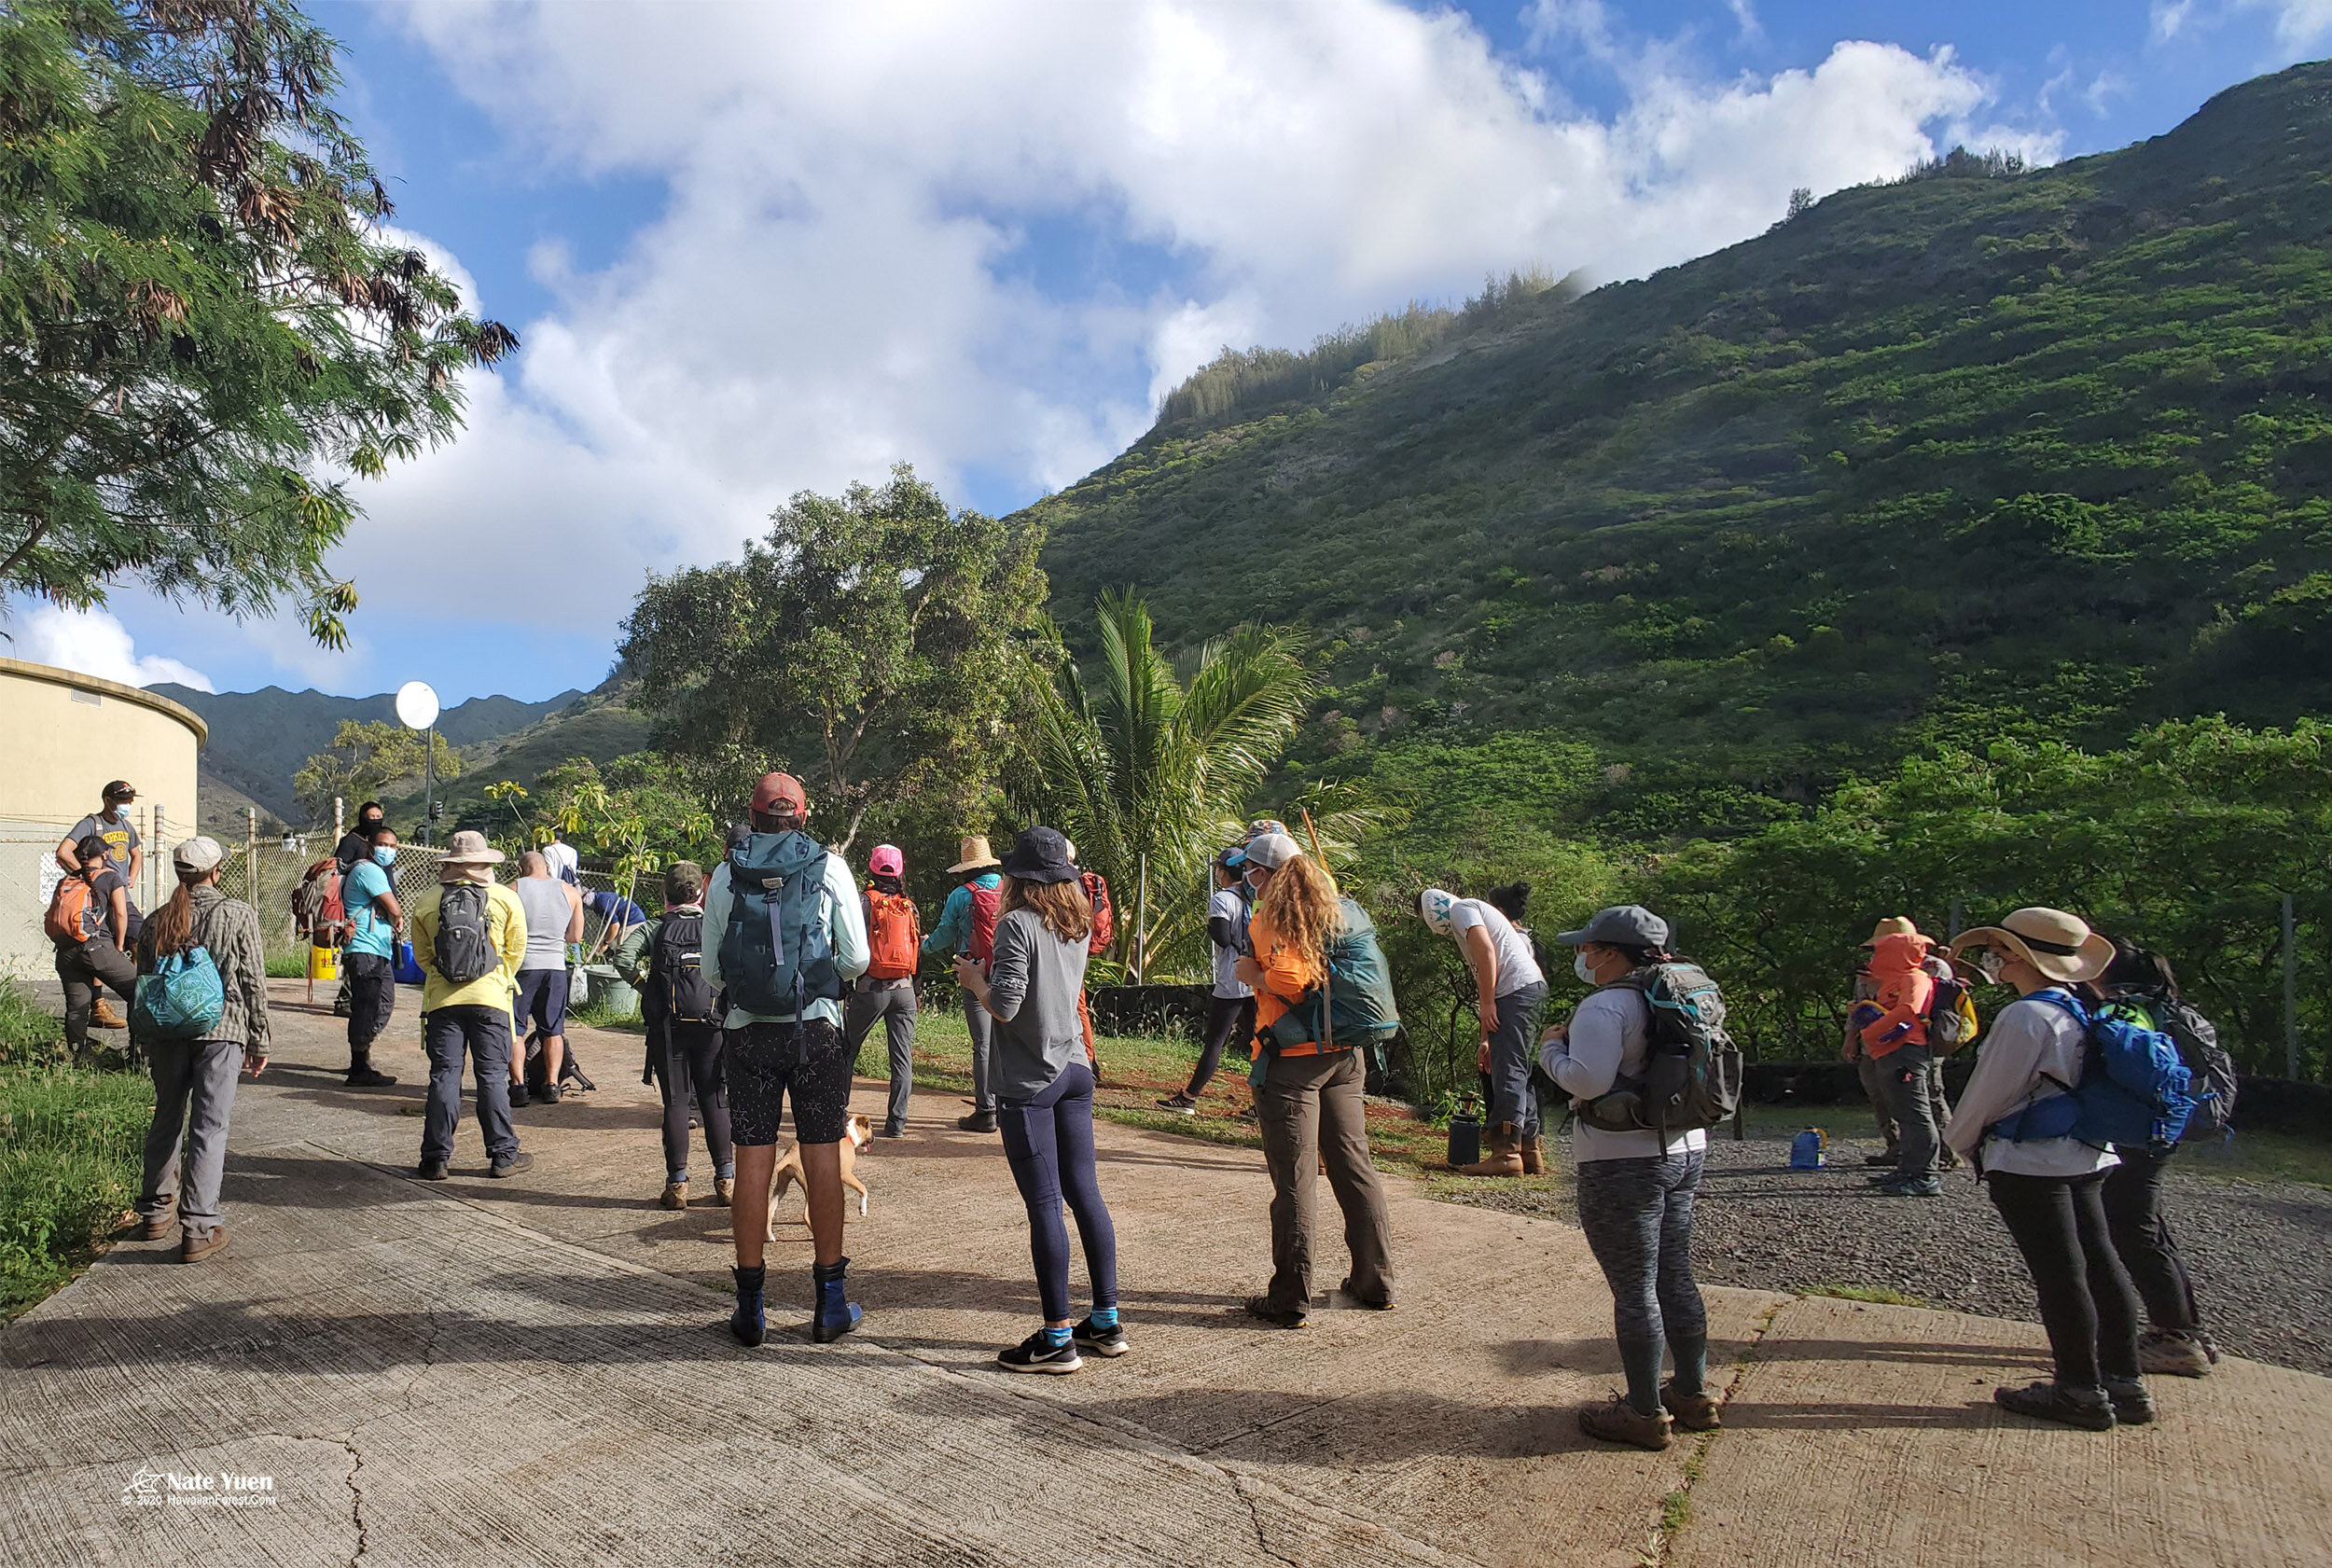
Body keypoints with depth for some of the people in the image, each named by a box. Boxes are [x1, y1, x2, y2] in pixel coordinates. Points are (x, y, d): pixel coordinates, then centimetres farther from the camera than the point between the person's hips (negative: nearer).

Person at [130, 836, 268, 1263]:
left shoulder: (158, 920, 5)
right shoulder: (238, 915, -6)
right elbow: (254, 982, -4)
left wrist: (147, 1040, 22)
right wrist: (258, 1041, 3)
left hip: (168, 1034, 4)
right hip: (221, 1031, -4)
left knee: (166, 1120, 19)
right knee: (208, 1127, -1)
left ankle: (156, 1211, 32)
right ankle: (198, 1229, -2)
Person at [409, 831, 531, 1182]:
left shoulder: (425, 902, 3)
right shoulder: (505, 899, -2)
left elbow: (422, 955, 12)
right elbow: (516, 950, 6)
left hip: (442, 999, 1)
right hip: (490, 998, -1)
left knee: (443, 1076, 6)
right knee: (492, 1076, 4)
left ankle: (436, 1158, 8)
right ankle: (503, 1155, 8)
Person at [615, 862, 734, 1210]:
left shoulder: (654, 928, 4)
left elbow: (624, 957, -12)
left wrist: (646, 985, 0)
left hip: (667, 1026, 0)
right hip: (712, 1024, 1)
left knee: (675, 1102, 5)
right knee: (715, 1101, 8)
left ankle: (677, 1183, 7)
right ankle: (726, 1179, 11)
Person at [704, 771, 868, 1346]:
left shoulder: (726, 873, 1)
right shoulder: (829, 867, -2)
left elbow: (711, 970, 4)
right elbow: (857, 959, -4)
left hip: (747, 1032, 1)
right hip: (816, 1028, -1)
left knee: (752, 1162, 7)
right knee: (822, 1157, 7)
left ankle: (750, 1305, 15)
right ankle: (831, 1302, 15)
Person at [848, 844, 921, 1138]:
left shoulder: (865, 901, -4)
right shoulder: (909, 907, 7)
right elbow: (919, 950, 9)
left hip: (871, 988, -3)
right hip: (904, 989, 3)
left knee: (847, 1050, 13)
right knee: (903, 1056, 5)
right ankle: (897, 1122, 3)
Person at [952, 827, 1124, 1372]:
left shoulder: (1017, 925, -14)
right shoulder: (1079, 925, 7)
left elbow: (1004, 1007, -19)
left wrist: (974, 978, -2)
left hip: (1029, 1082, -7)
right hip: (1076, 1070, 7)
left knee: (1044, 1205, -2)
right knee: (1085, 1193, 13)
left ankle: (1057, 1339, 5)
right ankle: (1107, 1322, 21)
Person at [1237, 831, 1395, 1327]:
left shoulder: (1267, 919, -10)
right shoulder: (1332, 911, 11)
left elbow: (1288, 979, -24)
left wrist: (1251, 974, -6)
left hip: (1291, 1058, -7)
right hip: (1344, 1056, 7)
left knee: (1294, 1180, -1)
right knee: (1354, 1166, 15)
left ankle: (1291, 1300, 6)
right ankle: (1375, 1282, 24)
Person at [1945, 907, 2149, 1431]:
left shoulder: (2024, 1017, -20)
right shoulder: (2079, 1011, 8)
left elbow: (1990, 1092, -15)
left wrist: (1959, 1140, 2)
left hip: (2029, 1162, -9)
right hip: (2086, 1157, 9)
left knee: (2058, 1274, -1)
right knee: (2100, 1264, 12)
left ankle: (2081, 1391, 7)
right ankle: (2125, 1384, 20)